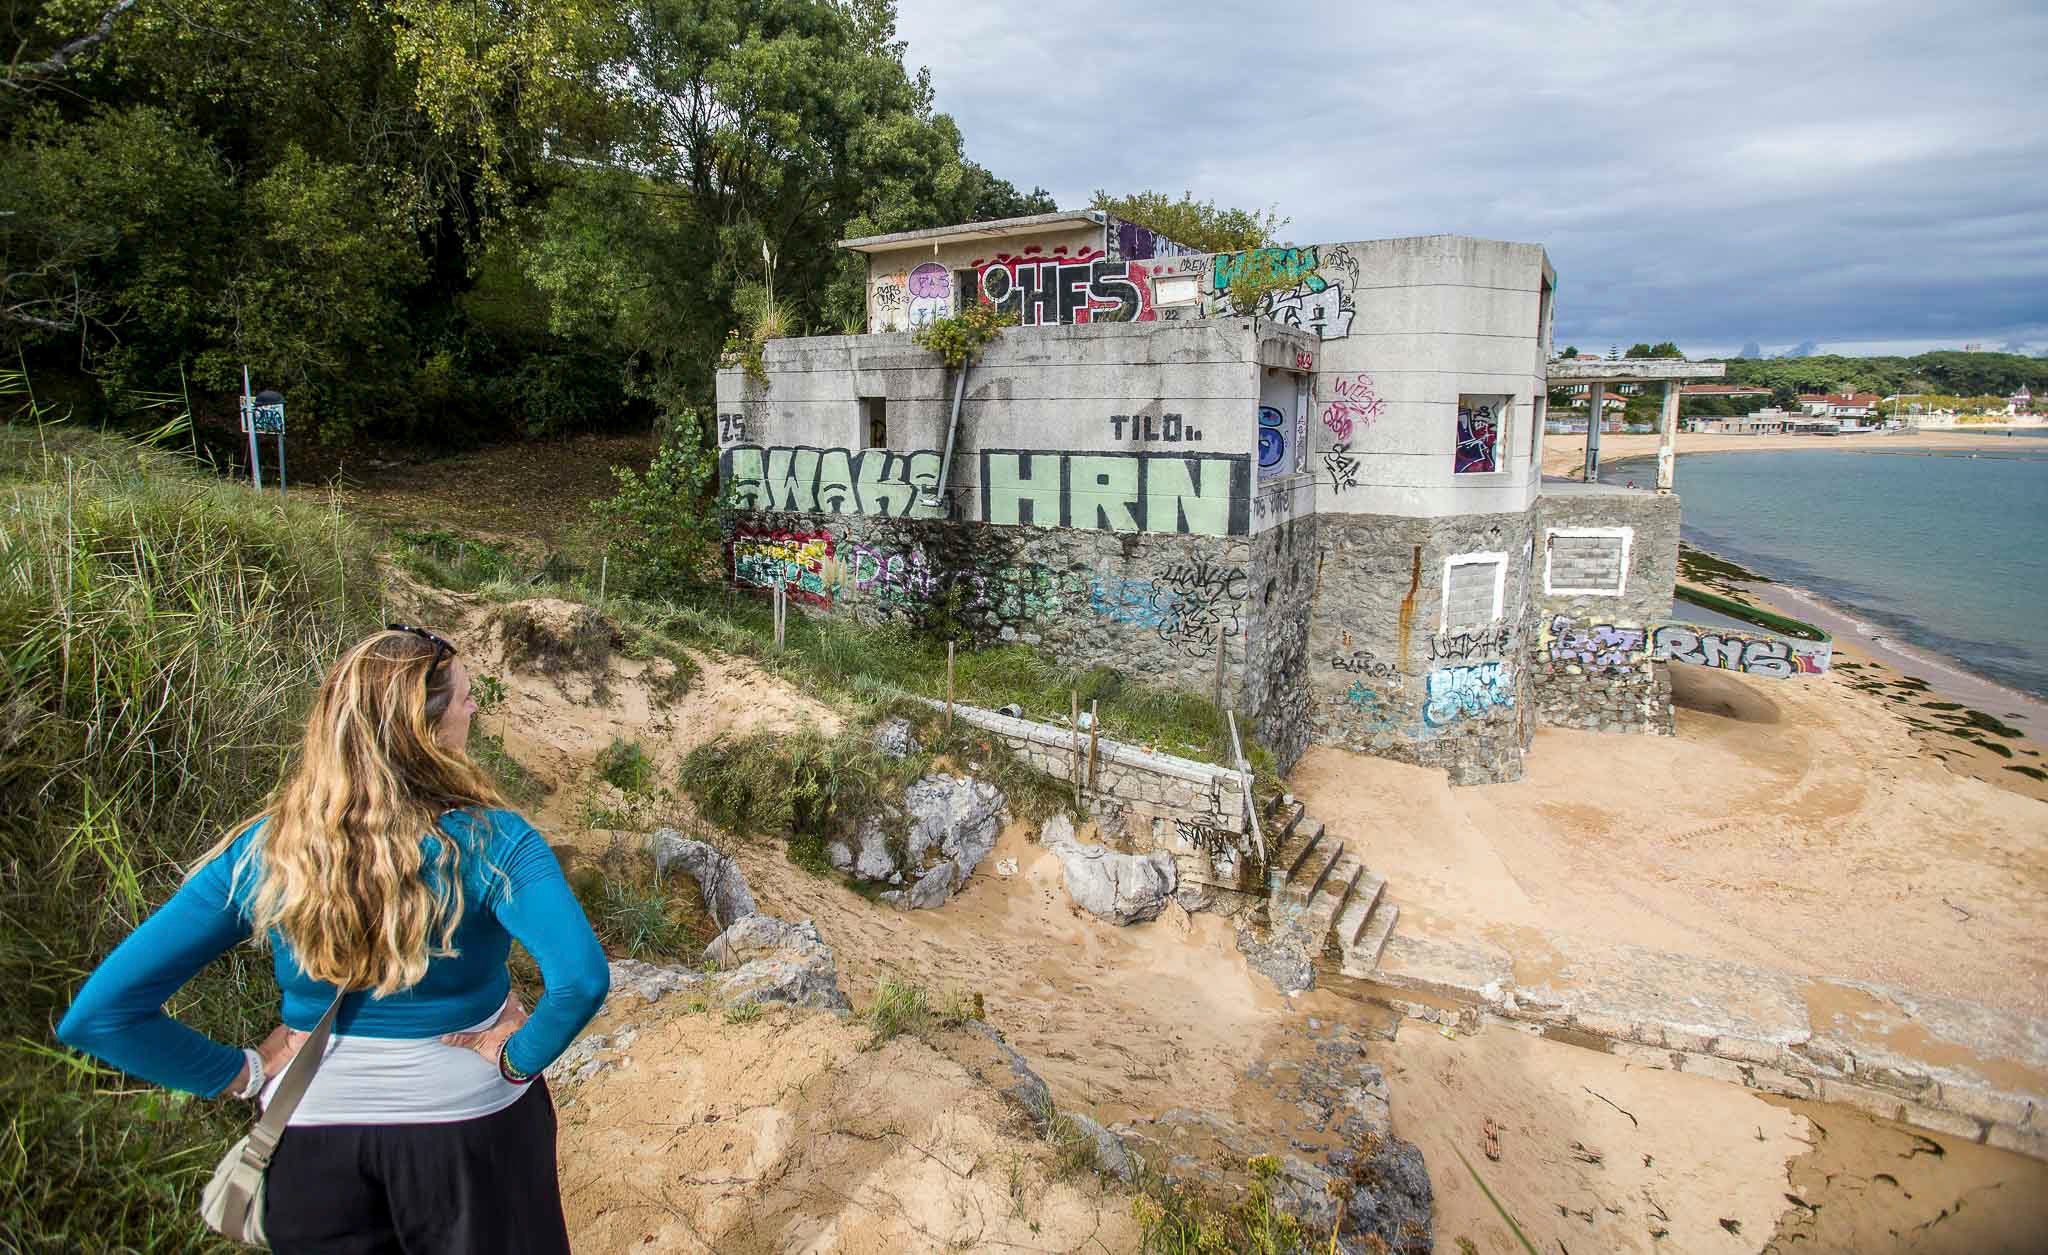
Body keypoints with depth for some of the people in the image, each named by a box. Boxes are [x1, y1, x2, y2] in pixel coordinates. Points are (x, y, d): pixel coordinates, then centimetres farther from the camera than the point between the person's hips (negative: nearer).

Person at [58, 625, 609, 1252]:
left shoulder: (261, 853, -13)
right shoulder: (490, 843, -22)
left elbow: (95, 1015, -13)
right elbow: (581, 979, -37)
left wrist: (245, 1073, -6)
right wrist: (519, 1058, -19)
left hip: (313, 1139, 2)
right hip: (471, 1125, -2)